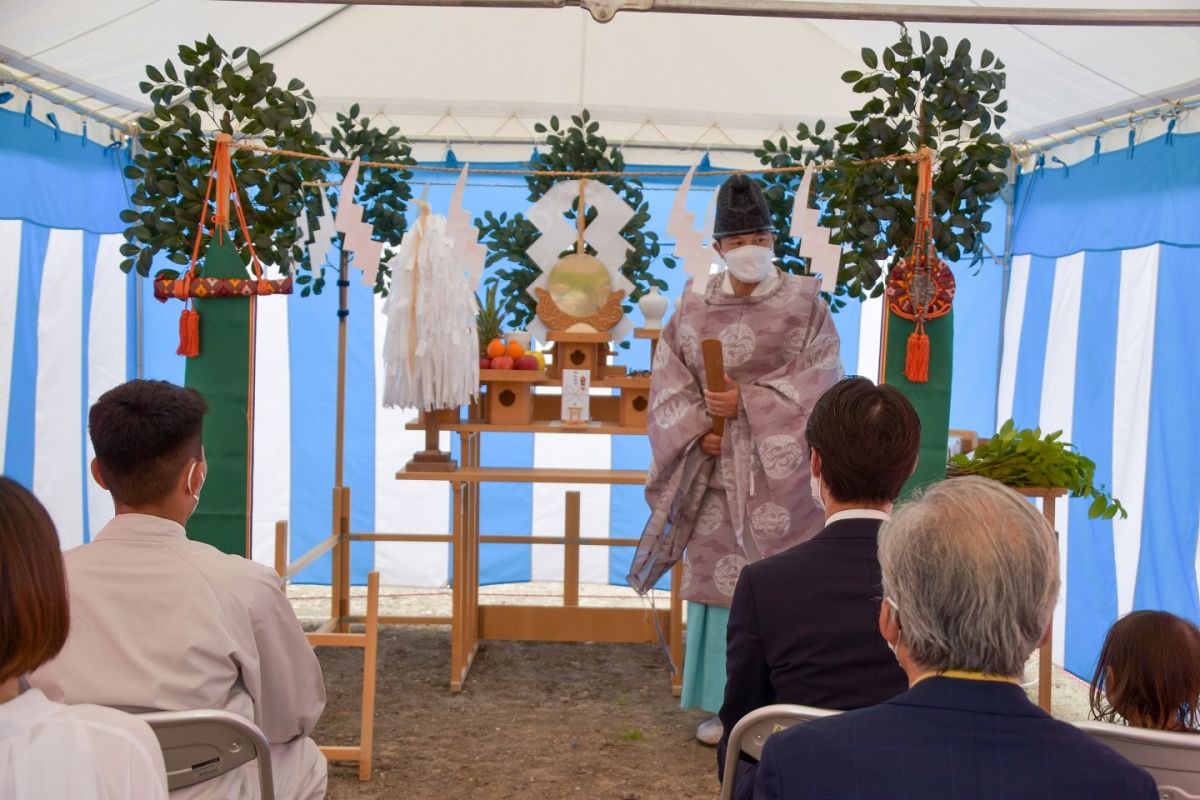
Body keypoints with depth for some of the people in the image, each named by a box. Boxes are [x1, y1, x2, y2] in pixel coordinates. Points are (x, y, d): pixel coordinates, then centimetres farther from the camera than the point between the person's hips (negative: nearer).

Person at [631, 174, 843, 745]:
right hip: (718, 468, 3)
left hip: (780, 468, -2)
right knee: (718, 575, 5)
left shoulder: (806, 305, 0)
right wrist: (699, 431, -12)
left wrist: (748, 402, -16)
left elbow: (820, 384, -7)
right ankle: (725, 703, 16)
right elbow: (669, 383, 5)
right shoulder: (694, 310, 7)